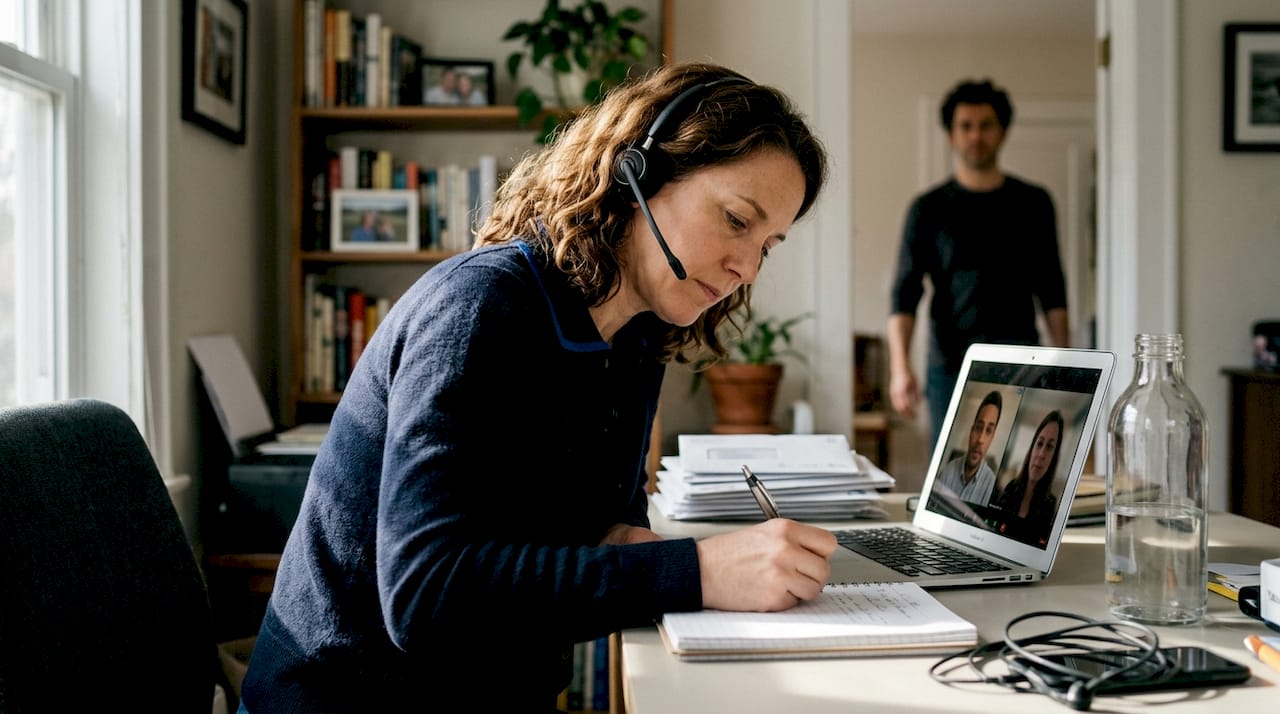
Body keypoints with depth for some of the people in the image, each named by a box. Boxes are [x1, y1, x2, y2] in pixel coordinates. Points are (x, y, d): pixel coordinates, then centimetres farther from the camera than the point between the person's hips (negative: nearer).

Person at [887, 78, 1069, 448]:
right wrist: (899, 366, -15)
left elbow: (1052, 291, 14)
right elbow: (904, 294, -1)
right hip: (952, 366, -1)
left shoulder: (1033, 203, 11)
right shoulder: (929, 209, 5)